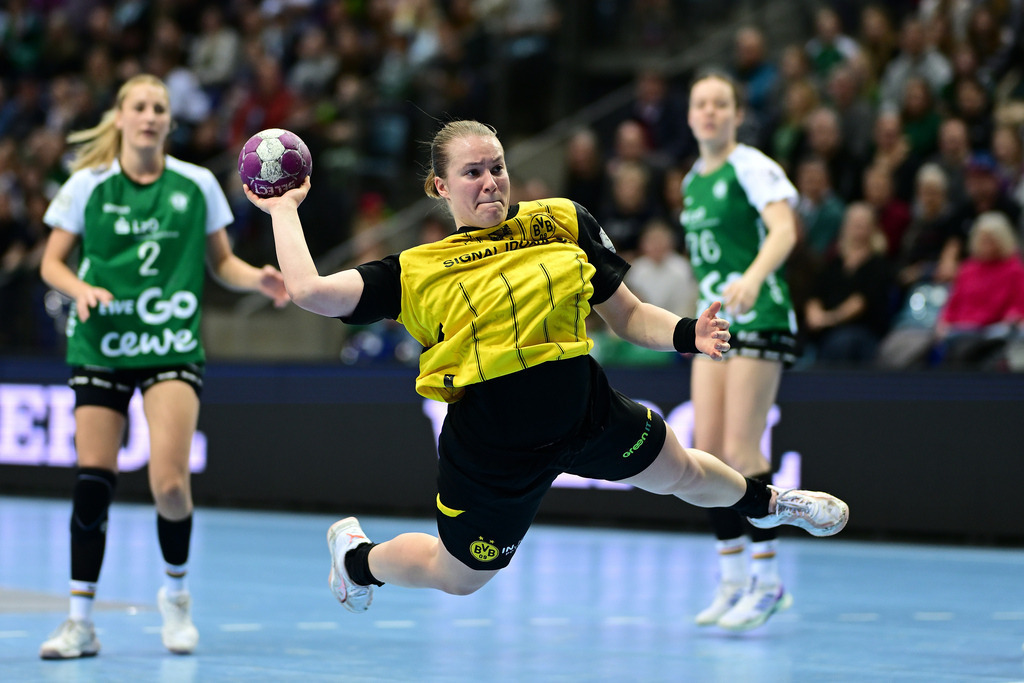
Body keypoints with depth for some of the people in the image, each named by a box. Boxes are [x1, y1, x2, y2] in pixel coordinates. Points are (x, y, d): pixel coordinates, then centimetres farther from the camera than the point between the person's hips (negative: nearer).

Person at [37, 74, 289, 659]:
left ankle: (177, 592, 12)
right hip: (100, 346, 1)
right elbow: (52, 263, 6)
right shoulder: (87, 186, 1)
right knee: (92, 483, -4)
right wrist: (82, 289, -14)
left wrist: (256, 278, -10)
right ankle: (81, 621, 8)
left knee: (169, 482, -15)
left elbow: (221, 261, 11)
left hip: (172, 347, 0)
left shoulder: (198, 185, 2)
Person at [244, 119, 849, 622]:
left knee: (683, 471, 24)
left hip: (588, 413, 3)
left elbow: (629, 316, 4)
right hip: (493, 452, -3)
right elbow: (310, 291, -17)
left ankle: (763, 502, 60)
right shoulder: (417, 271, -7)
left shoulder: (565, 223, -1)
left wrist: (688, 335, -15)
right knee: (458, 577, 16)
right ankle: (357, 554, 48)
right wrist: (285, 209, -5)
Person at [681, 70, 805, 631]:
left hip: (759, 318, -7)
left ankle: (767, 580, -4)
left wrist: (752, 278, -41)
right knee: (707, 452, 2)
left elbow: (784, 230, -24)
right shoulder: (693, 179, 15)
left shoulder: (751, 166, -9)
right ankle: (732, 579, 10)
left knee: (741, 452, -12)